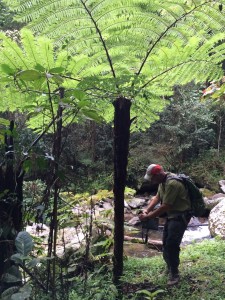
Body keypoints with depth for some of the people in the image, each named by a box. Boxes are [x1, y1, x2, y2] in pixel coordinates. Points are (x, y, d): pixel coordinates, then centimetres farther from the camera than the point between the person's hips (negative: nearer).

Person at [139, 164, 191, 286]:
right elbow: (157, 197, 12)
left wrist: (148, 216, -19)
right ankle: (170, 267, 35)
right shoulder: (163, 181, 4)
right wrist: (147, 209, -3)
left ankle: (174, 274, 3)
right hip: (171, 215, 10)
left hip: (180, 216, -10)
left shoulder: (172, 183, -28)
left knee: (171, 244, -11)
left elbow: (165, 207, -27)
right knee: (166, 243, 17)